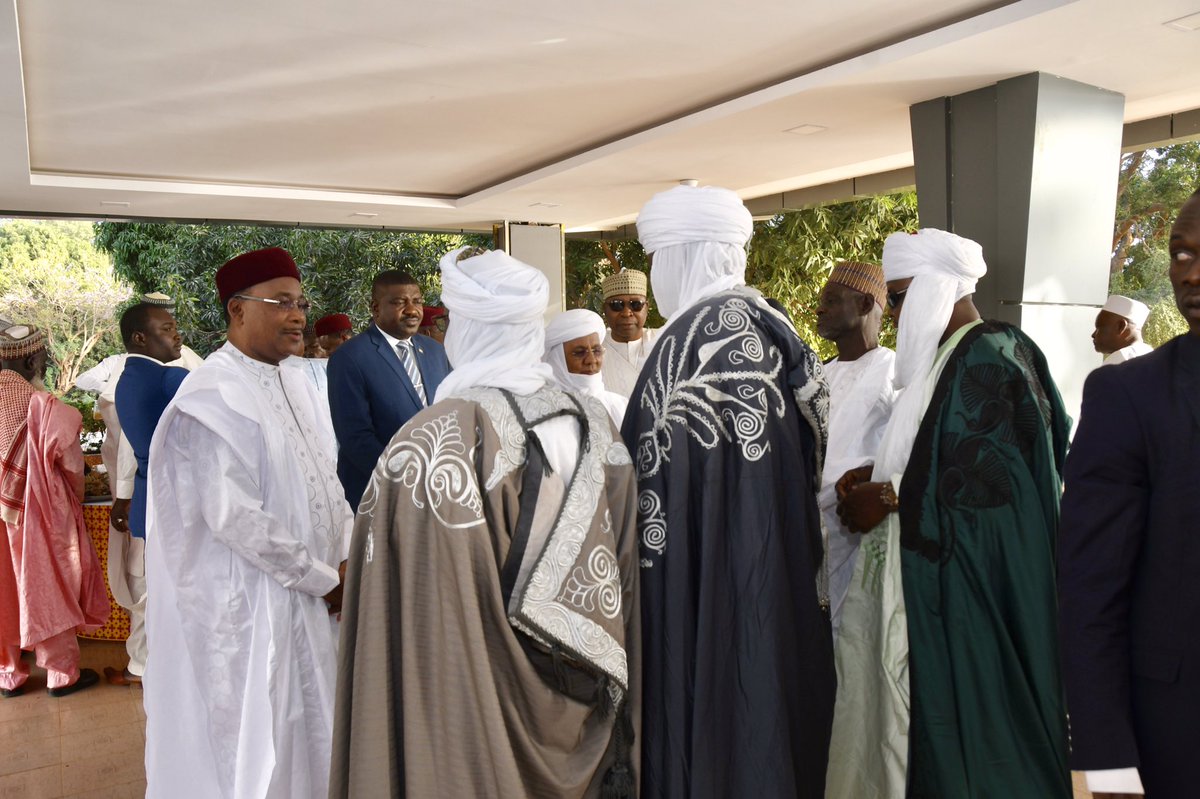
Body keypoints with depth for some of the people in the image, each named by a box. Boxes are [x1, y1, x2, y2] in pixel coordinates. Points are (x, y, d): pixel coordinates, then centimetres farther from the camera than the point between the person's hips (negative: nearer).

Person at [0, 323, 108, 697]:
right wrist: (75, 497, 10)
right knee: (46, 589, 9)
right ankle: (62, 674, 21)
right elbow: (72, 463, -10)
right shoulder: (43, 407, -20)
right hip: (36, 515, -5)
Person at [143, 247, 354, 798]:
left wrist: (348, 558, -3)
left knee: (302, 736, 20)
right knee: (250, 754, 9)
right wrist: (325, 580, -15)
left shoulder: (295, 386, 7)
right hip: (242, 608, -8)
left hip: (305, 599, 8)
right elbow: (234, 517, -24)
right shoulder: (213, 397, -18)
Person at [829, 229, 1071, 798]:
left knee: (970, 720, 2)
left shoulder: (987, 356, -14)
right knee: (938, 718, 15)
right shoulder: (951, 357, 14)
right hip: (946, 579, 9)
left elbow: (984, 475, -22)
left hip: (975, 578, -9)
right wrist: (881, 474, 6)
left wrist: (887, 496, -14)